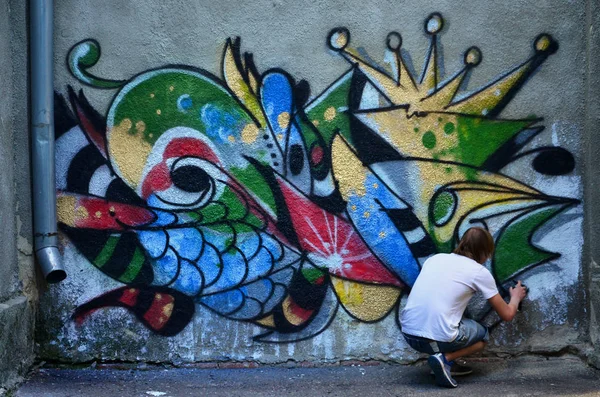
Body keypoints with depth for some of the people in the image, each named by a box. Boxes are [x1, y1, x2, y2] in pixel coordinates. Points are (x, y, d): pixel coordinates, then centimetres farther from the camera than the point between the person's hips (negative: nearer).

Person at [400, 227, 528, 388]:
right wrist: (516, 297, 35)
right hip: (438, 338, -5)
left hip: (408, 334, 5)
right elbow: (507, 315, 13)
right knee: (482, 335, 26)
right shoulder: (480, 272, 4)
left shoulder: (435, 258, 16)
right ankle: (445, 359, 0)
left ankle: (447, 363, 17)